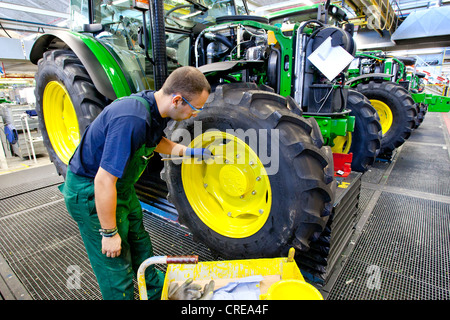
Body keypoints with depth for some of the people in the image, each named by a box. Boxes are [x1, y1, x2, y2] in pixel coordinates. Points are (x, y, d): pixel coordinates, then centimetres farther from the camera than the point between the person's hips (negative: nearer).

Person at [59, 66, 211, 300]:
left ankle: (156, 291, 48)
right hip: (90, 193, -9)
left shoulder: (156, 110, -7)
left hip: (120, 187, 10)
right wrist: (109, 233, -22)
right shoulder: (132, 120, -37)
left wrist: (188, 151, 4)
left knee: (139, 243, 24)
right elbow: (104, 181, -33)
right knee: (116, 265, 5)